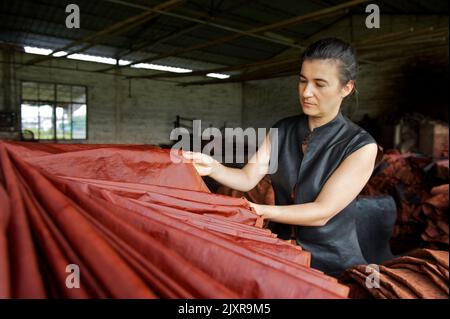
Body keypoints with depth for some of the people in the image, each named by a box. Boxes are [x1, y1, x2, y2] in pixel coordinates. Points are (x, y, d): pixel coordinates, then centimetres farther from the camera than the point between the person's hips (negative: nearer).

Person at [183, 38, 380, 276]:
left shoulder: (361, 146, -14)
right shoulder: (282, 130, 1)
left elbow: (322, 213, -20)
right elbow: (248, 178, -5)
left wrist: (259, 210, -30)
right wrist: (212, 167, -24)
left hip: (331, 263, -3)